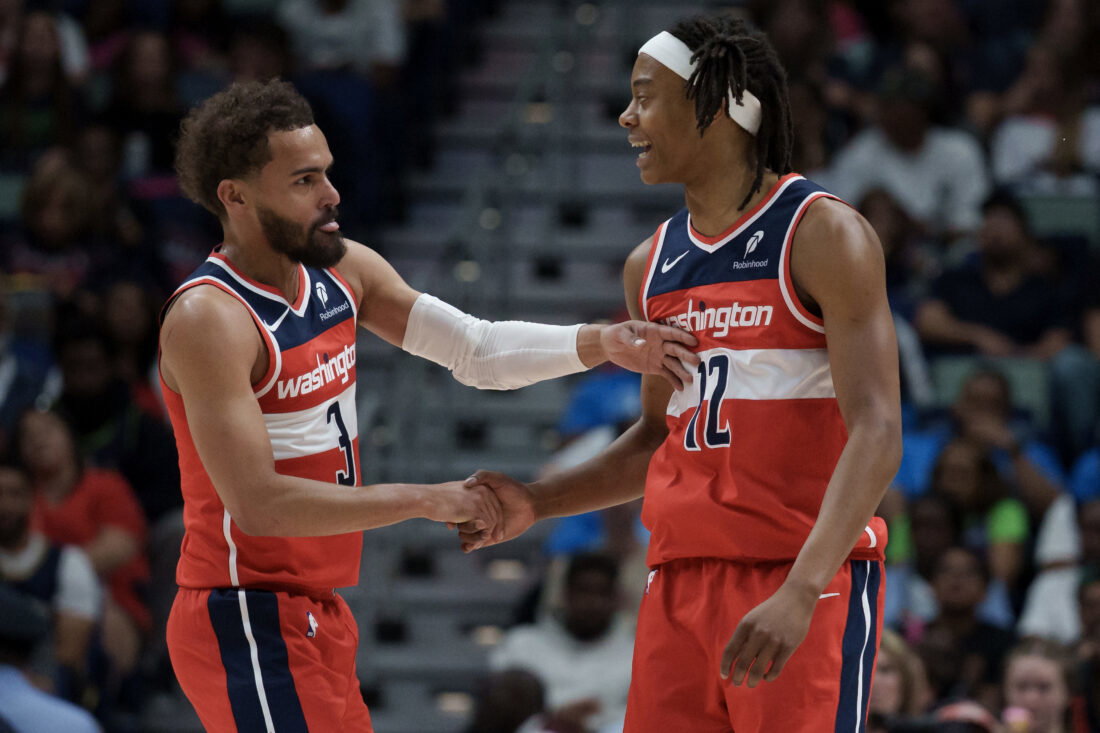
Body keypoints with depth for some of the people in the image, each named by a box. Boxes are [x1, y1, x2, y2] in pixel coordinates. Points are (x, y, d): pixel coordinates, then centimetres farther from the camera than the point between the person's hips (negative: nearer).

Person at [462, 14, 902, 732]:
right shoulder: (652, 265, 14)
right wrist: (533, 504, 13)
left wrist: (798, 594, -28)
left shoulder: (823, 235, -8)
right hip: (683, 583, 7)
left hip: (808, 580, -7)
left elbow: (876, 431, -17)